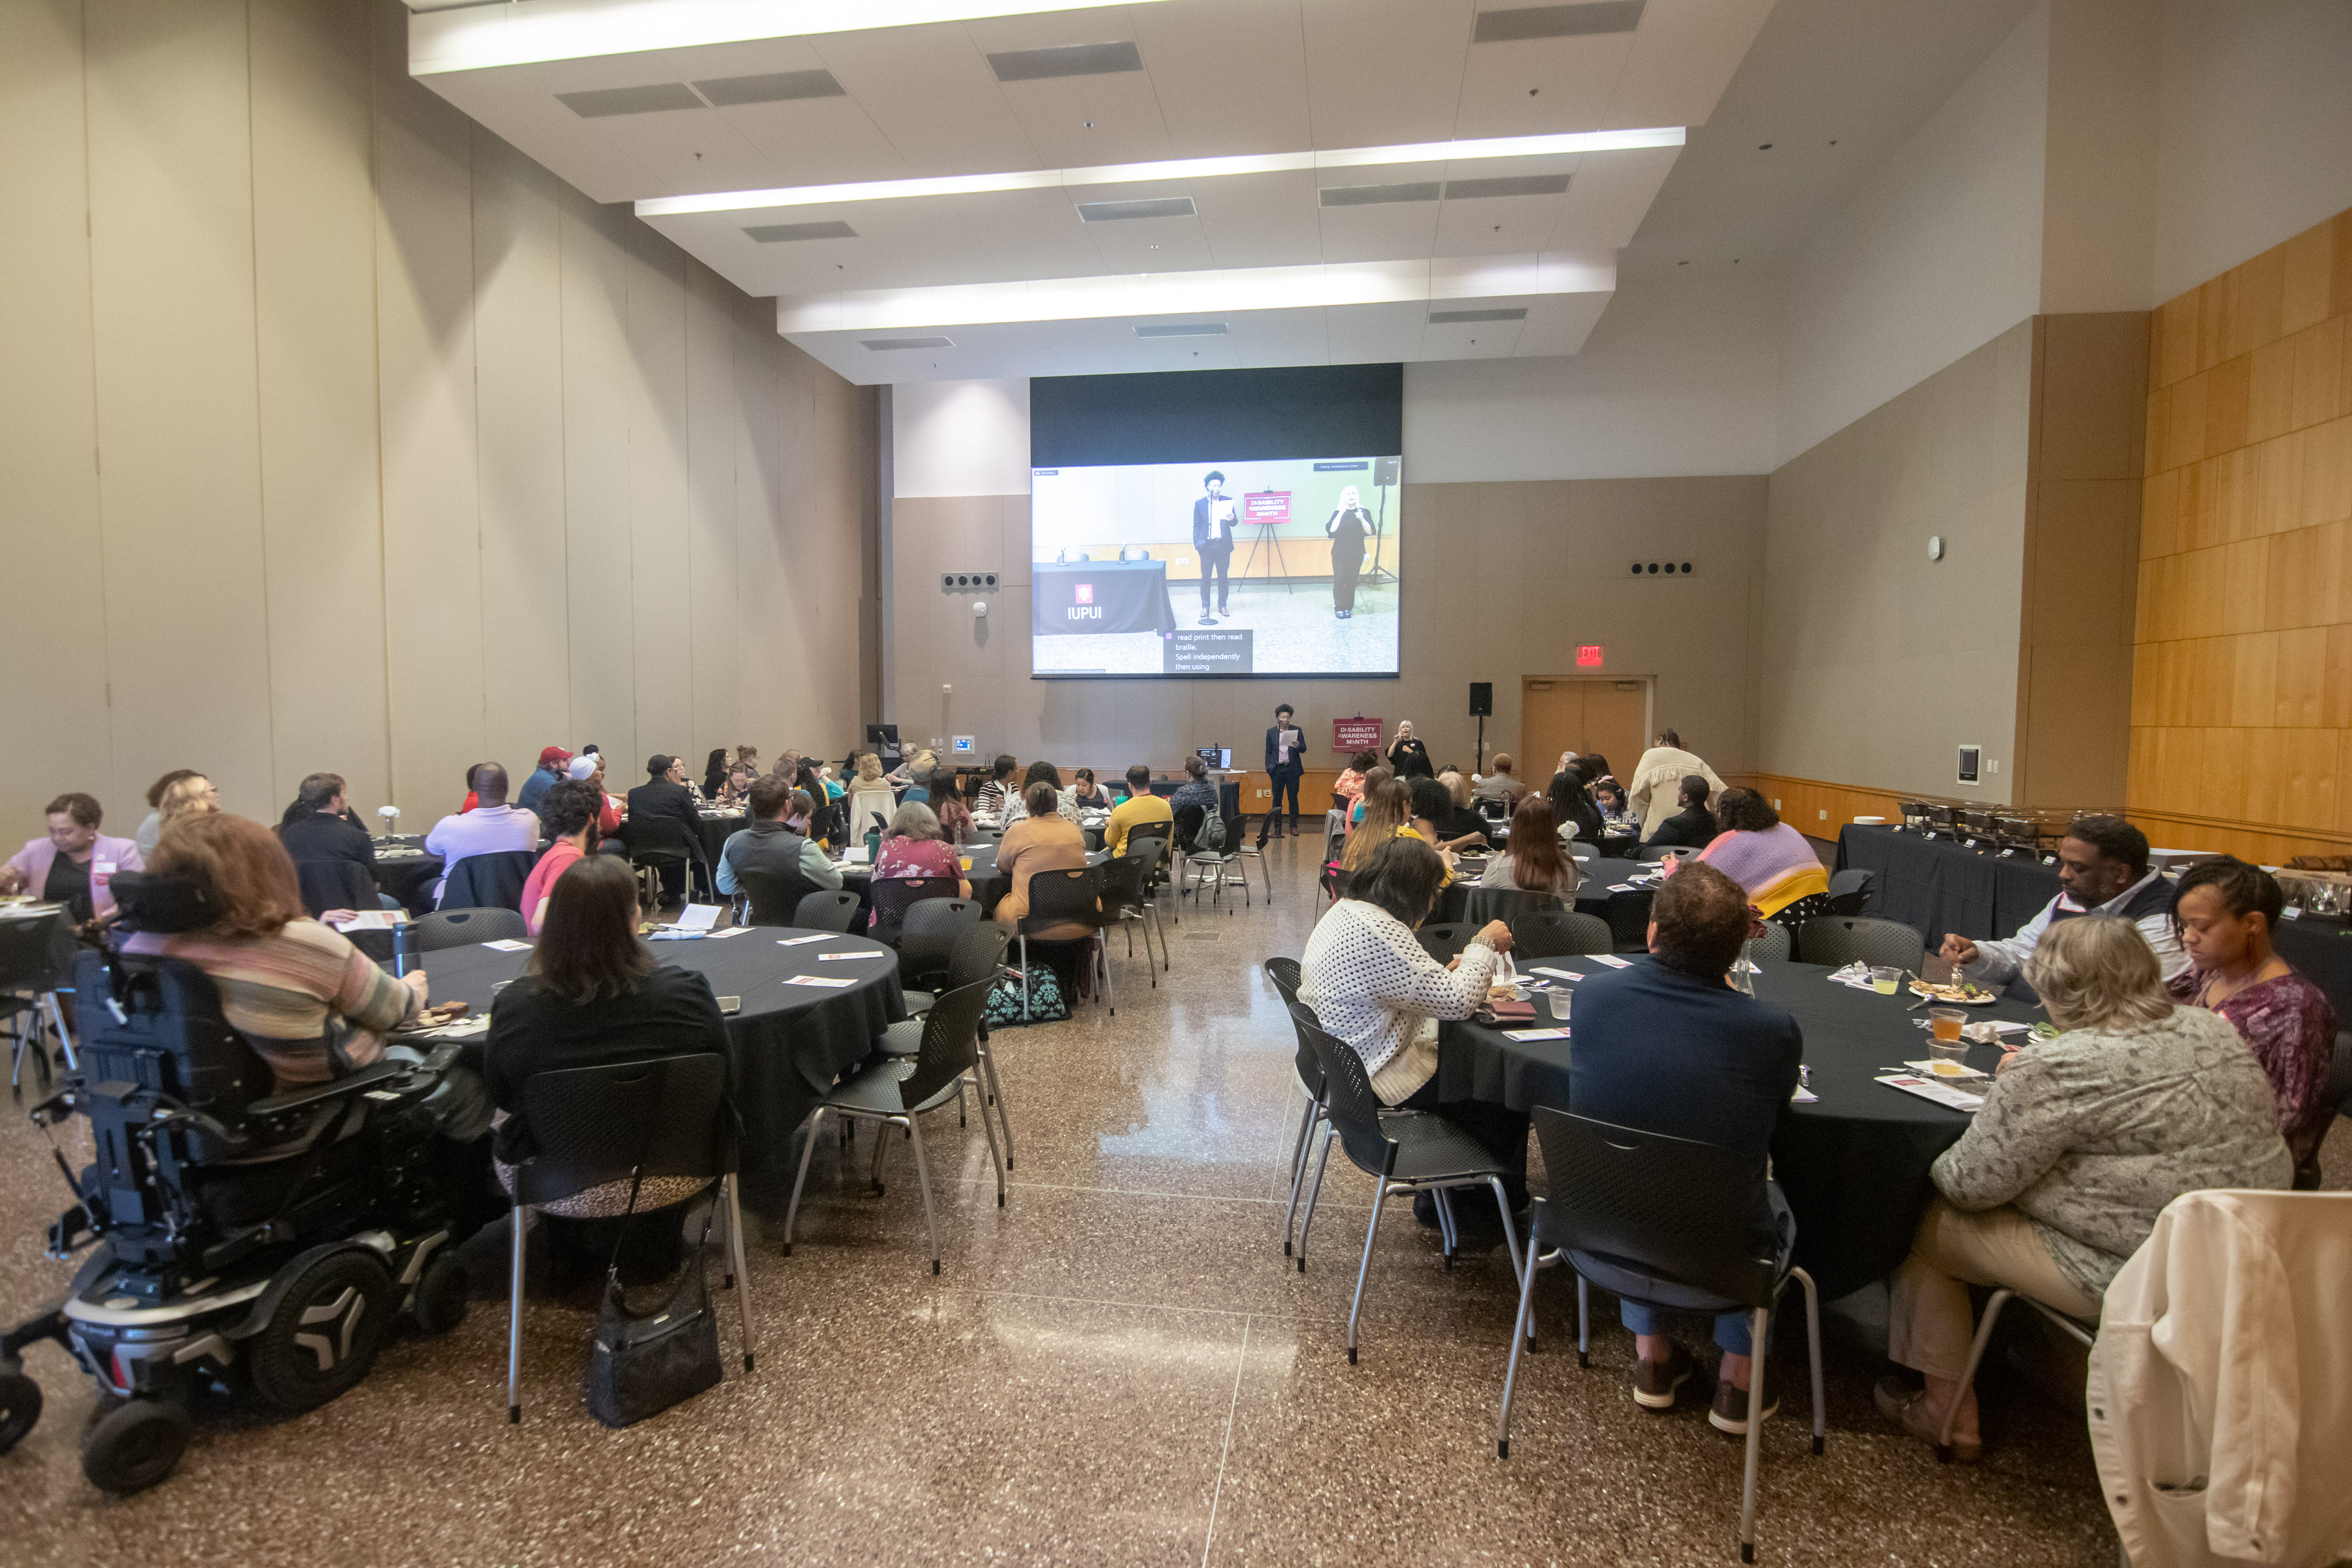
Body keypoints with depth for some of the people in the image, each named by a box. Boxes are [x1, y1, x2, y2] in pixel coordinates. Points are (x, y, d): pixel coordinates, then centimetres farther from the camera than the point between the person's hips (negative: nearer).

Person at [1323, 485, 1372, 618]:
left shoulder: (1364, 513, 6)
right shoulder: (1338, 513, 6)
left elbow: (1370, 532, -4)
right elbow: (1331, 529, -10)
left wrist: (1361, 519, -19)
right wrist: (1341, 513, -14)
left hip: (1356, 554, 1)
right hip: (1339, 554, -1)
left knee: (1351, 582, 0)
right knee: (1339, 580, -5)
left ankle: (1348, 607, 9)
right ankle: (1339, 607, 4)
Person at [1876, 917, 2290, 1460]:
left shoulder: (2056, 1070, -24)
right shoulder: (2214, 1030, 0)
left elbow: (1972, 1184, -17)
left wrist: (1940, 1164, 5)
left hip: (2134, 1279, -8)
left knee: (1926, 1223, 8)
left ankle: (1945, 1410, 23)